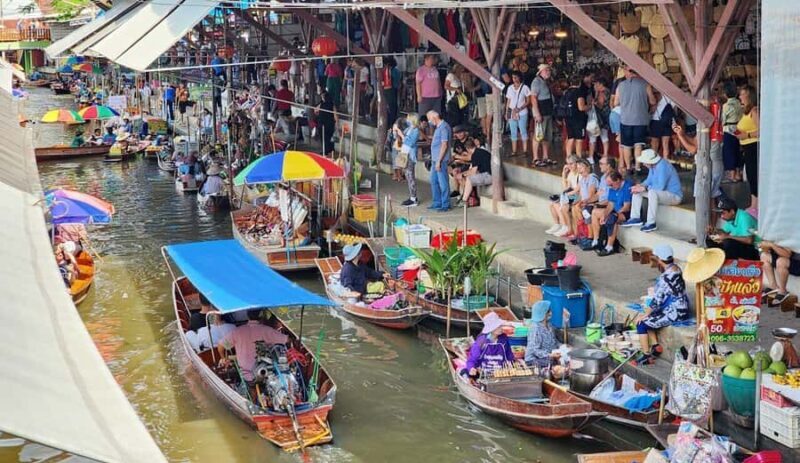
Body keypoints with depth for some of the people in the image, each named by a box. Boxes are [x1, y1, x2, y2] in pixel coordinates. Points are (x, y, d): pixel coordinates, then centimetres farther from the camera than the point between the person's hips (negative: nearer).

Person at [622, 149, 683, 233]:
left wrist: (644, 188, -22)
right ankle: (635, 218, 4)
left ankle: (651, 223, -30)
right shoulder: (653, 166, 1)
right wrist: (641, 185, -8)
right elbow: (649, 181, 13)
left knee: (652, 192, -37)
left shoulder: (662, 166, -26)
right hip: (662, 194, 10)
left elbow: (661, 187, -30)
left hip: (674, 196, -10)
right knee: (636, 190, 7)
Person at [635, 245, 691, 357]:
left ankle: (646, 355, 4)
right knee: (648, 318, 20)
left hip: (675, 313, -9)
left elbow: (657, 300, -19)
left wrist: (645, 314, -8)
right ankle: (655, 346, 19)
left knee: (641, 323, -2)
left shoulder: (665, 277, -24)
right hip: (682, 308, 9)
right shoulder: (676, 268, 3)